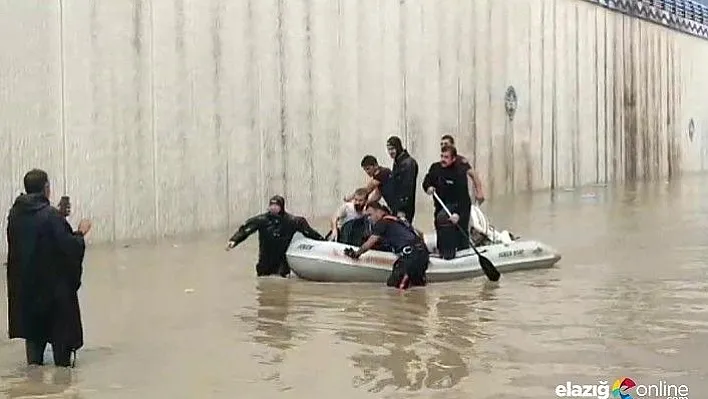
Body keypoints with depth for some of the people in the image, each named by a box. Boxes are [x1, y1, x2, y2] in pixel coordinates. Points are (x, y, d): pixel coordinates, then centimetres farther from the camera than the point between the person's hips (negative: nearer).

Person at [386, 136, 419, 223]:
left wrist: (402, 210, -22)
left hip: (404, 210, -9)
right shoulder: (397, 163, 14)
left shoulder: (408, 163, -15)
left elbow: (407, 189, -20)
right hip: (397, 207, 9)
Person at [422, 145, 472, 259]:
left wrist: (458, 213, -39)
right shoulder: (435, 168, -4)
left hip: (459, 206, -7)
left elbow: (463, 196, -28)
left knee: (442, 218, -29)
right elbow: (426, 181, 11)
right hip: (441, 205, 7)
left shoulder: (460, 172, -22)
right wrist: (428, 187, -15)